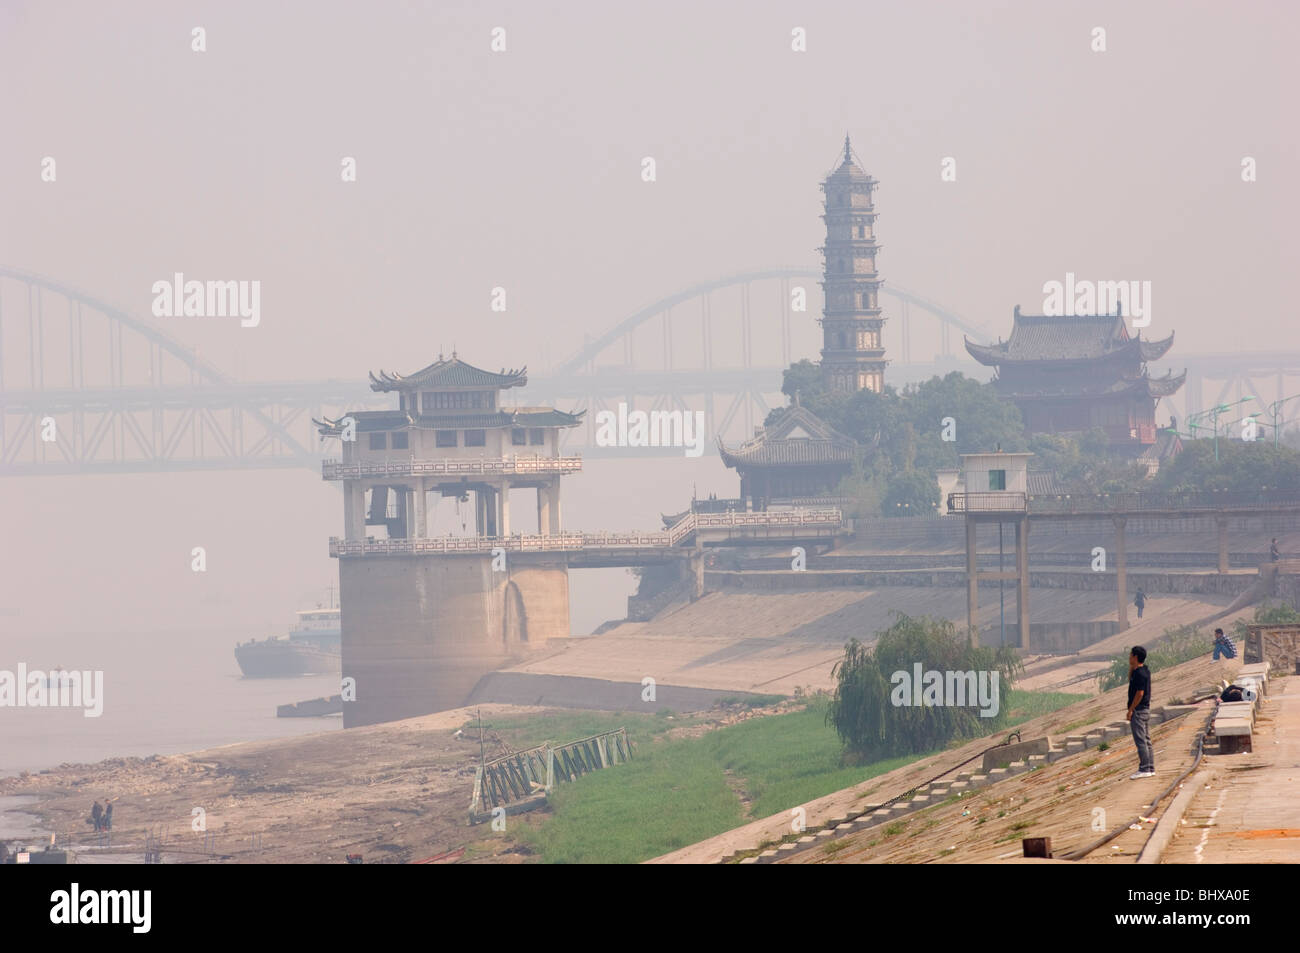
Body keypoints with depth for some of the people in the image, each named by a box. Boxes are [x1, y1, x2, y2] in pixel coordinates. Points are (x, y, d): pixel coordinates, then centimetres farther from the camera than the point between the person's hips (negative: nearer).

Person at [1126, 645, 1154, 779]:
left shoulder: (1140, 673, -18)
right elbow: (1130, 680, 29)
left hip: (1138, 711, -10)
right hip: (1146, 710, 10)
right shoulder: (1144, 671, 11)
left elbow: (1140, 693, -22)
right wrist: (1131, 666, 16)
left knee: (1141, 741, -8)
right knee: (1146, 741, 13)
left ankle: (1144, 769, -8)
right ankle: (1150, 768, 15)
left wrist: (1130, 710, -18)